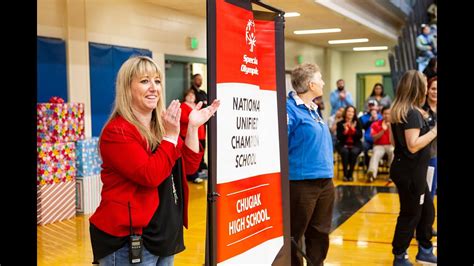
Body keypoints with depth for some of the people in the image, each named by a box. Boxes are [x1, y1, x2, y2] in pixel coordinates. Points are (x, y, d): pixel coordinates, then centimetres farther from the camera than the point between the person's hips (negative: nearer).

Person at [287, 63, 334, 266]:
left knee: (319, 234, 18)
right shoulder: (290, 109, -15)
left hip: (325, 181, 9)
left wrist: (327, 172, 19)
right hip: (301, 182, -9)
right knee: (294, 236, 4)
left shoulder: (313, 109, 13)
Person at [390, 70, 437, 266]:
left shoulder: (400, 111, 9)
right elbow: (413, 145, -27)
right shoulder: (412, 112, -20)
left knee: (427, 210, 18)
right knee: (410, 215, 2)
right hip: (410, 171, -10)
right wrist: (434, 130, -21)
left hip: (409, 169, 10)